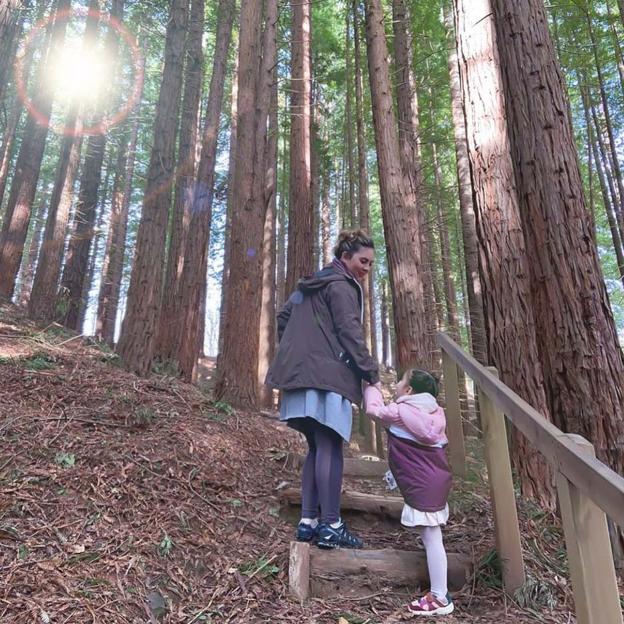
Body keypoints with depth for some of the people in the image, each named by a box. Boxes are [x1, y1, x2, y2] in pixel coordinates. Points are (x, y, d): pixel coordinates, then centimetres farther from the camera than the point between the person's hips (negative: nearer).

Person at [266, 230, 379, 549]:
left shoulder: (311, 284, 23)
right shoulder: (342, 285, -4)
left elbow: (283, 317, 25)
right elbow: (350, 333, -11)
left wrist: (294, 353, 26)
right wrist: (372, 374, -9)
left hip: (300, 374, 9)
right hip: (327, 376, -9)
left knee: (317, 448, 10)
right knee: (330, 448, -7)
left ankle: (308, 521, 11)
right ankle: (330, 526, -5)